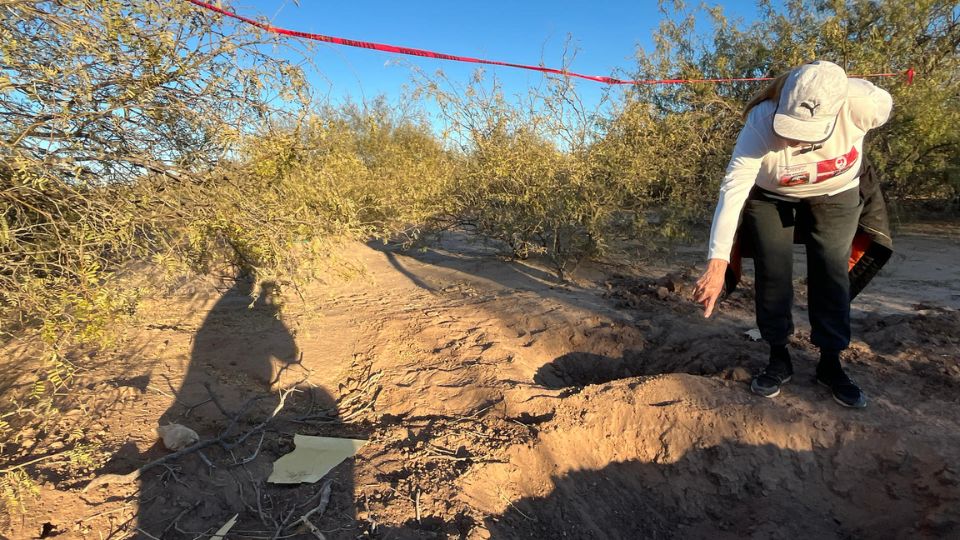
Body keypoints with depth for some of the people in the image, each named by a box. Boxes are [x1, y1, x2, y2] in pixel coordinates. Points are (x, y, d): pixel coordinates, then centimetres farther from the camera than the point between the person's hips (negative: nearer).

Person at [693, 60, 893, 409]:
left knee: (831, 273, -1)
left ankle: (830, 362, 13)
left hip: (836, 194, 2)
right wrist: (717, 262, -51)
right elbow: (732, 191, -43)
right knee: (773, 273, -5)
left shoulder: (862, 103, -33)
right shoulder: (760, 124, -38)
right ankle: (778, 359, 9)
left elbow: (885, 107, -6)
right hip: (771, 195, -1)